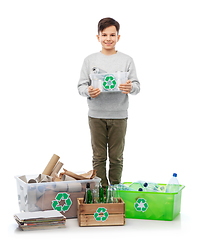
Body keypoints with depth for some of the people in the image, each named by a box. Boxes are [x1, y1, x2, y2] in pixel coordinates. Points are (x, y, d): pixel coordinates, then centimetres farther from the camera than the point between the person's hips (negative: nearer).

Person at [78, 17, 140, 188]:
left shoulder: (127, 60, 4)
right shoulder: (90, 60, 6)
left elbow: (137, 85, 0)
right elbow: (81, 85, 4)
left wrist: (131, 88, -23)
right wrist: (88, 91, -19)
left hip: (119, 116, 0)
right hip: (96, 115, 0)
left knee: (116, 157, 7)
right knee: (99, 157, 6)